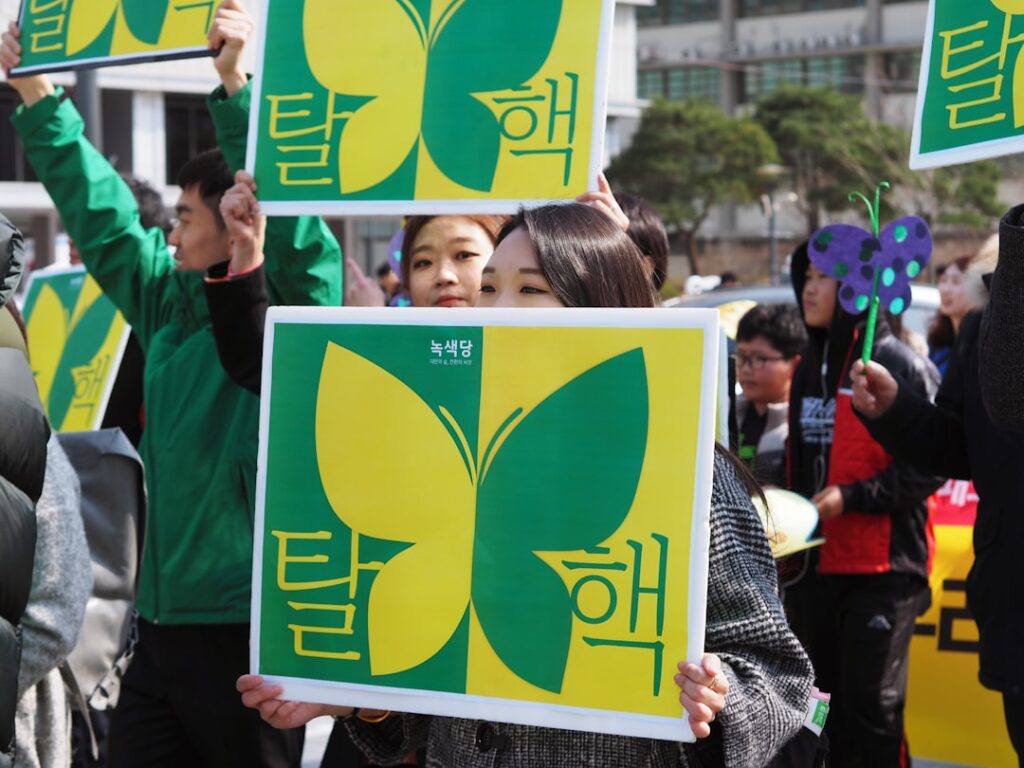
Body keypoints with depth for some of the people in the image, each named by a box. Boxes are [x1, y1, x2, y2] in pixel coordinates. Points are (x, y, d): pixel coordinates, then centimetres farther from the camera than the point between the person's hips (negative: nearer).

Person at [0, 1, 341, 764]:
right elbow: (101, 213, 17)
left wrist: (238, 84, -29)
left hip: (252, 633, -7)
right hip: (162, 629, 7)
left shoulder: (294, 305, -8)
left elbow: (289, 216, -24)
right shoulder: (171, 301, 10)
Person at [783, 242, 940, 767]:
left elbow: (930, 467, -13)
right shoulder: (809, 370, 15)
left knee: (871, 706, -5)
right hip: (813, 564, 7)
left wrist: (851, 497, -20)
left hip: (882, 567, -7)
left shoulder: (902, 367, -9)